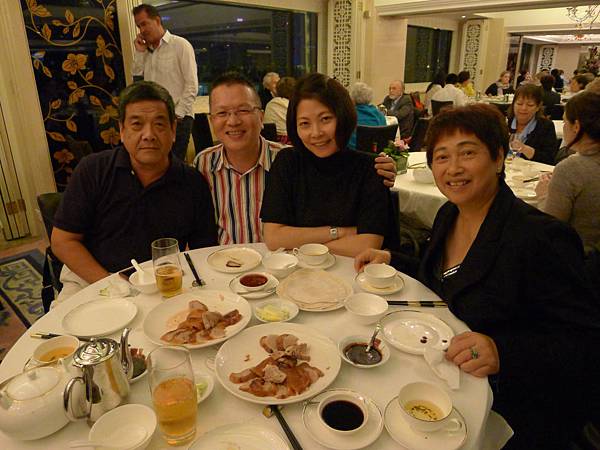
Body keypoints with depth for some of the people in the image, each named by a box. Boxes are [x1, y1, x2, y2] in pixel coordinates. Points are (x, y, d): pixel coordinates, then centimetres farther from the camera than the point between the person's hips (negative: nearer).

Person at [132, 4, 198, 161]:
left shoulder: (180, 45, 3)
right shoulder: (146, 51, 19)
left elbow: (191, 86, -6)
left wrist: (178, 115, -12)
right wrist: (139, 52, 8)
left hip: (177, 119, -5)